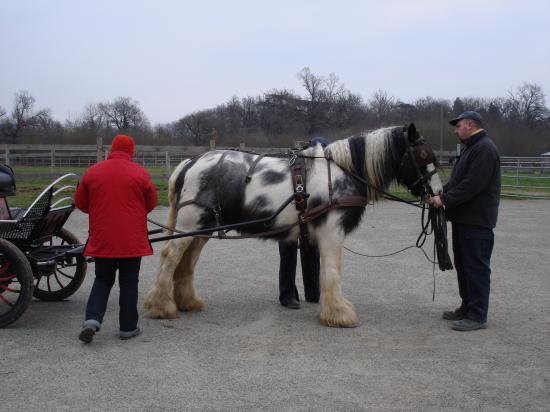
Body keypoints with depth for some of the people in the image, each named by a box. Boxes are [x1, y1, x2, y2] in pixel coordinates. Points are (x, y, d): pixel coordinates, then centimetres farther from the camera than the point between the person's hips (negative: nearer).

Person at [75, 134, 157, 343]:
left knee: (102, 280, 16)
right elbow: (151, 203, 3)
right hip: (132, 239, -2)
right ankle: (128, 327, 14)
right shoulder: (140, 173, -6)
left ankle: (92, 319, -1)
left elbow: (80, 203, 9)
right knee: (129, 283, 9)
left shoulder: (92, 172, 1)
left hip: (101, 238, 2)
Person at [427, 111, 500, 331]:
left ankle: (477, 316, 0)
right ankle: (467, 307, 27)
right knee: (463, 265, 17)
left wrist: (445, 199, -20)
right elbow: (458, 181, 20)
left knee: (476, 267, -5)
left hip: (477, 221, -11)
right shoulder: (472, 148, 19)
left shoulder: (485, 149, -16)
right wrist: (440, 193, 6)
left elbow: (472, 185, -24)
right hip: (463, 218, 11)